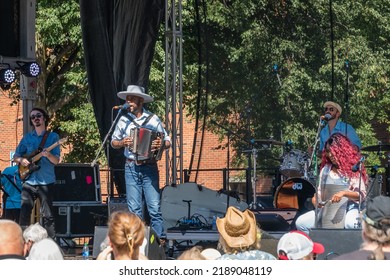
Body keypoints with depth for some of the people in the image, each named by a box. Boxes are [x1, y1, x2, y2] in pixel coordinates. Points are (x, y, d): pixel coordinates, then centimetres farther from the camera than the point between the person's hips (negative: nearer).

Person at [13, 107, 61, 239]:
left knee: (48, 216, -5)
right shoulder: (27, 137, 14)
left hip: (46, 182, -3)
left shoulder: (52, 137, 4)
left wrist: (48, 155, -23)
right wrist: (21, 160, -4)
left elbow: (56, 160, -2)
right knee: (24, 213, 0)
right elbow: (15, 156, 18)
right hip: (29, 181, 3)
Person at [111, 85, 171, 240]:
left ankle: (160, 240, -6)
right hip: (131, 168, 2)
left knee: (155, 208, -8)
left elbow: (168, 142, 6)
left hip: (149, 167, -2)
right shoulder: (123, 120, 7)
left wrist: (162, 144, -16)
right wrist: (122, 143, -5)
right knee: (134, 210, 1)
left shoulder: (153, 119, 2)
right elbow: (113, 142, 16)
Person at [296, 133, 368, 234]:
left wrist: (343, 193, -27)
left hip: (349, 208, -5)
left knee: (350, 224, -41)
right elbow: (320, 191, 20)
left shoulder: (353, 169, -3)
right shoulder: (325, 169, 13)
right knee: (300, 223, -14)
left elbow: (361, 195, -10)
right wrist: (316, 199, -4)